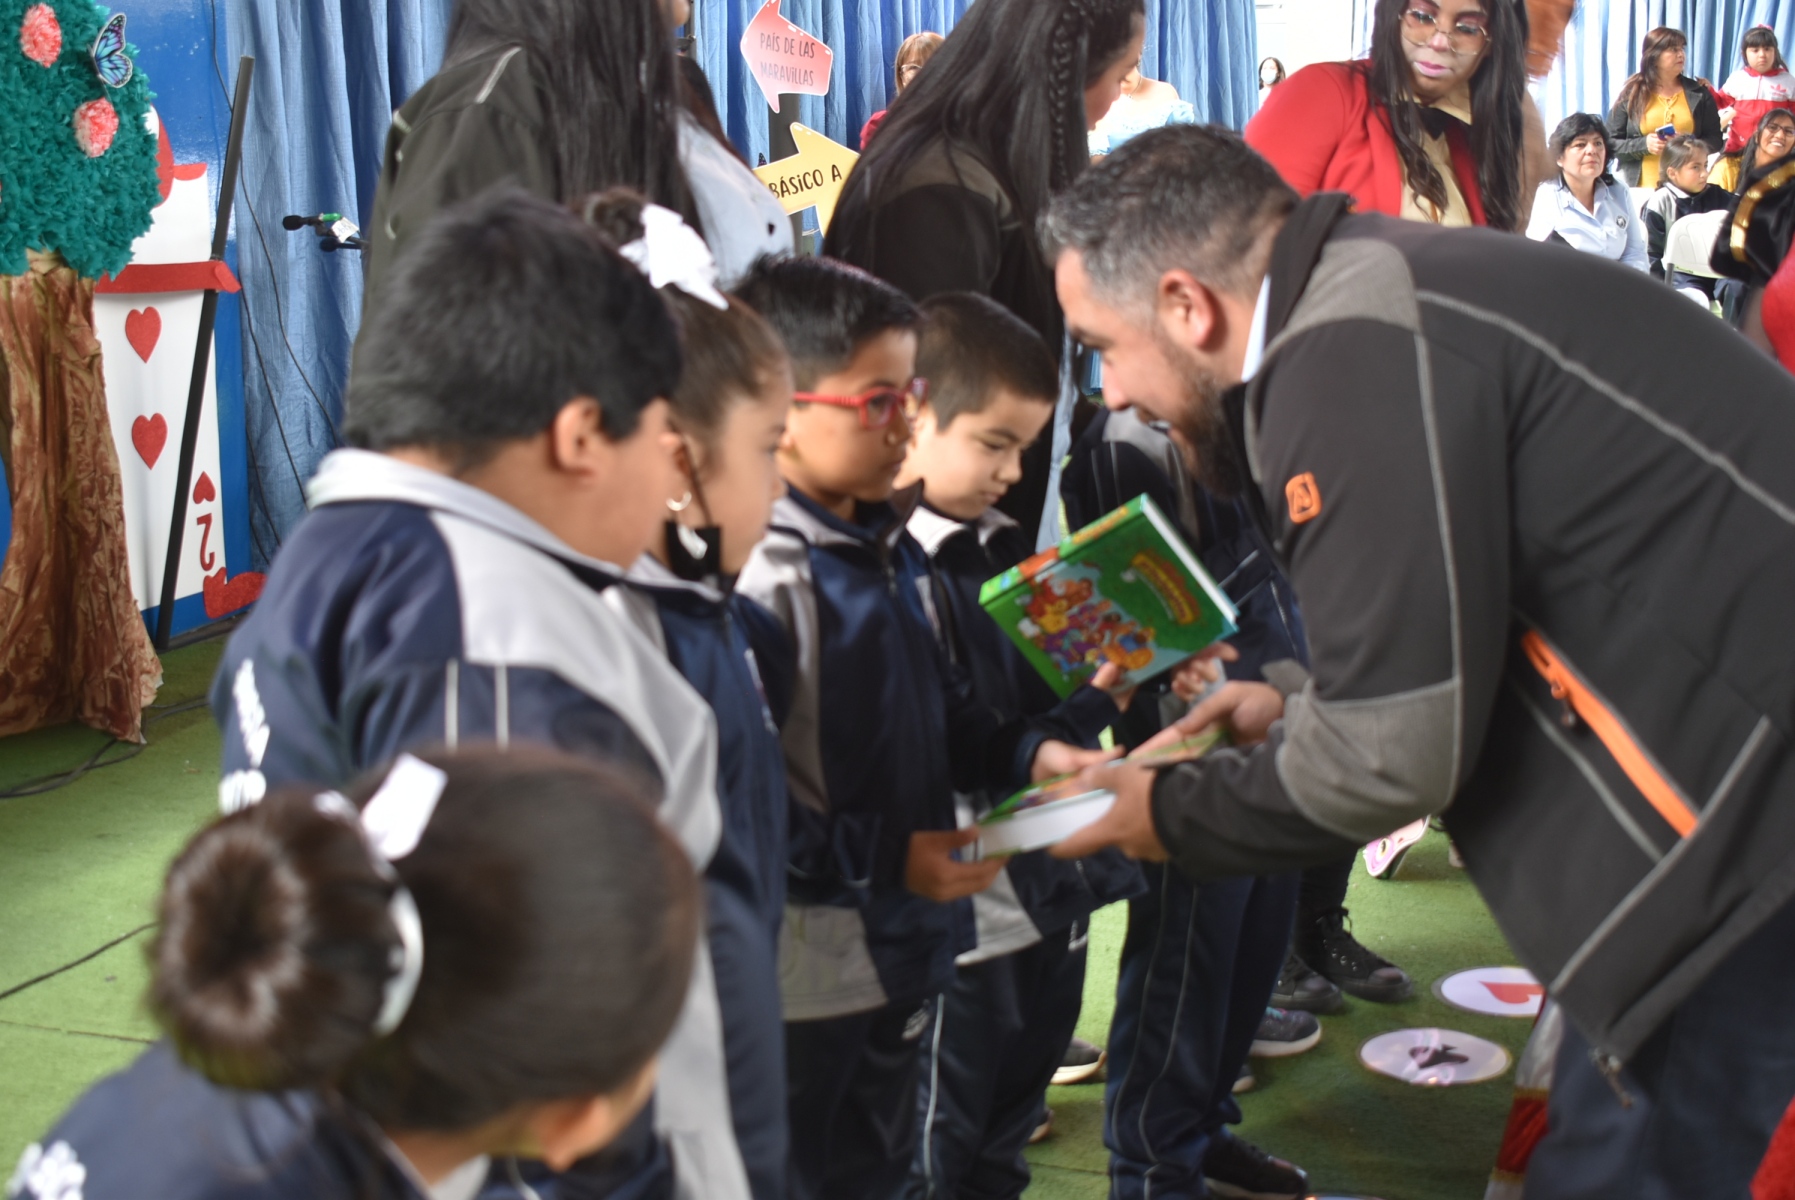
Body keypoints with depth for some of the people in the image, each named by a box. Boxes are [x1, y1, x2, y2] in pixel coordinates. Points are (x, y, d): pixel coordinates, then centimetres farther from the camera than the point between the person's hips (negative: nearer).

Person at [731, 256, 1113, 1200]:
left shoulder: (891, 549, 7)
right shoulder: (759, 577, -24)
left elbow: (939, 713, 18)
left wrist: (1028, 753, 1)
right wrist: (885, 858, -21)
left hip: (898, 949, 9)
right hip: (809, 975, -9)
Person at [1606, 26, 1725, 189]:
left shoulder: (1698, 93, 10)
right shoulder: (1631, 94, 5)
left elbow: (1715, 140, 9)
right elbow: (1611, 143, 3)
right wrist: (1644, 144, -13)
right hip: (1643, 188, -1)